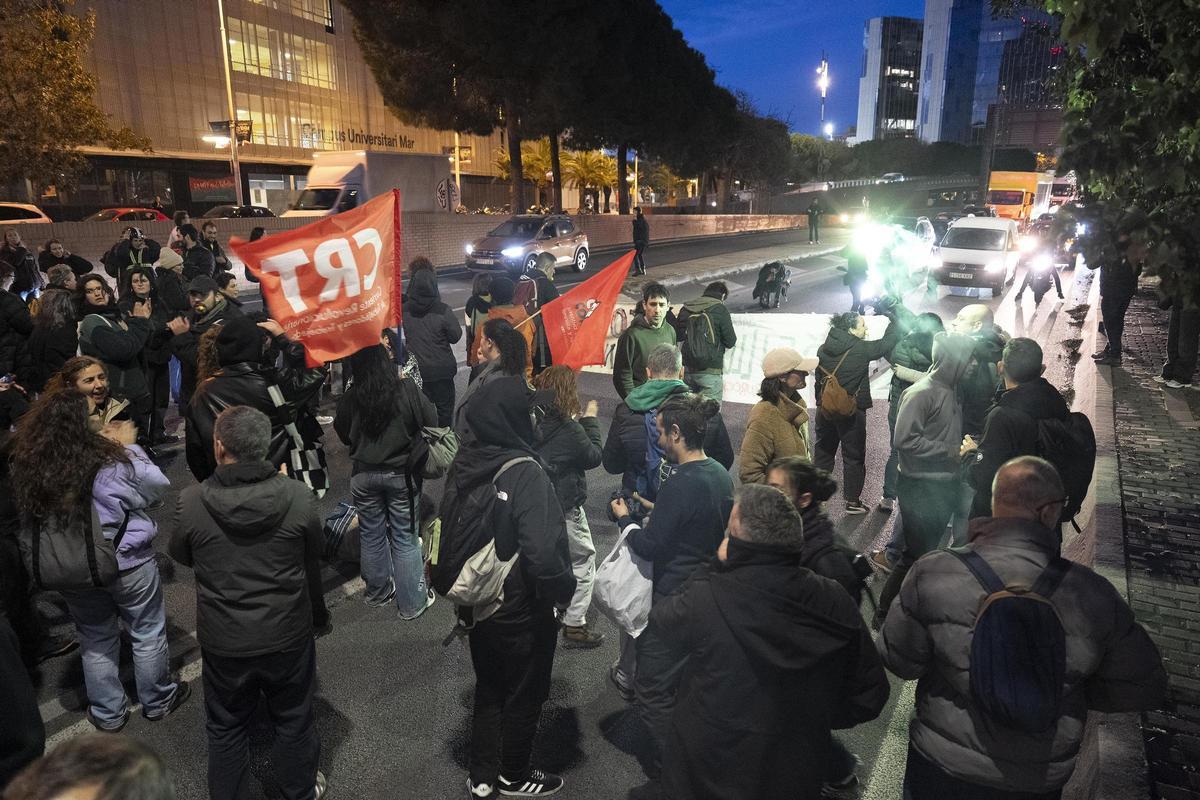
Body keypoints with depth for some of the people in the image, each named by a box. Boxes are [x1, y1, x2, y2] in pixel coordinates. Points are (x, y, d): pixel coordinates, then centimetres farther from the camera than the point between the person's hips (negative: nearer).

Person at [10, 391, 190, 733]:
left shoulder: (27, 467, -15)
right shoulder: (111, 462, -27)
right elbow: (159, 487, -12)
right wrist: (129, 447, -4)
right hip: (127, 563, -4)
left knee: (95, 640, 23)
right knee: (148, 633, 18)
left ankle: (108, 713, 38)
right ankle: (158, 701, 36)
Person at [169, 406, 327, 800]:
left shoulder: (190, 502, -19)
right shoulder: (299, 496, -19)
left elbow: (181, 557, 1)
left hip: (223, 641, 0)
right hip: (288, 634, 0)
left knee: (227, 729, 23)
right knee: (294, 722, 22)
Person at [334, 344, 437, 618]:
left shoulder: (349, 398, -13)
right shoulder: (406, 389, -19)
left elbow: (343, 435, 3)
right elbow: (432, 421, -10)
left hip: (363, 474, 2)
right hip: (402, 473, -2)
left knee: (372, 536, 19)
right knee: (405, 539, 8)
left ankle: (377, 592, 37)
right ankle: (411, 603, 18)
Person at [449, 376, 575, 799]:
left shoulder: (465, 459, -7)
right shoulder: (525, 474, -29)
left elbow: (448, 521, 6)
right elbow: (543, 555, -35)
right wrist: (565, 590, -16)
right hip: (520, 611, -6)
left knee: (488, 688, 26)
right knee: (523, 696, 19)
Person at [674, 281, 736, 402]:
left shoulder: (686, 309, 7)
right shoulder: (720, 309, -7)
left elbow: (677, 336, 16)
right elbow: (730, 341, -5)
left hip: (688, 369, 5)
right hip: (711, 370, -5)